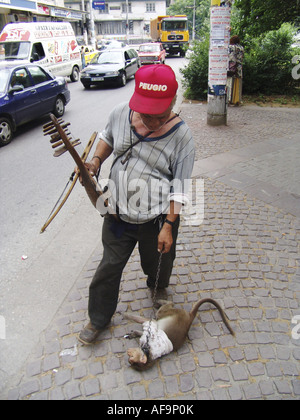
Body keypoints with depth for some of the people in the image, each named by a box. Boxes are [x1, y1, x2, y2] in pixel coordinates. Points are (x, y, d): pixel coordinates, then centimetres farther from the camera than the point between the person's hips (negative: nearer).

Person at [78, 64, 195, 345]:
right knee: (109, 267, 15)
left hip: (157, 218, -2)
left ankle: (157, 288, 62)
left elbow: (179, 188, -14)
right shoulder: (120, 114, -9)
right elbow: (107, 138, 13)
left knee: (157, 264, 23)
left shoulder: (180, 136, -18)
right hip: (118, 213, 3)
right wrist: (96, 160, -8)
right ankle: (99, 318, 40)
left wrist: (168, 226, -15)